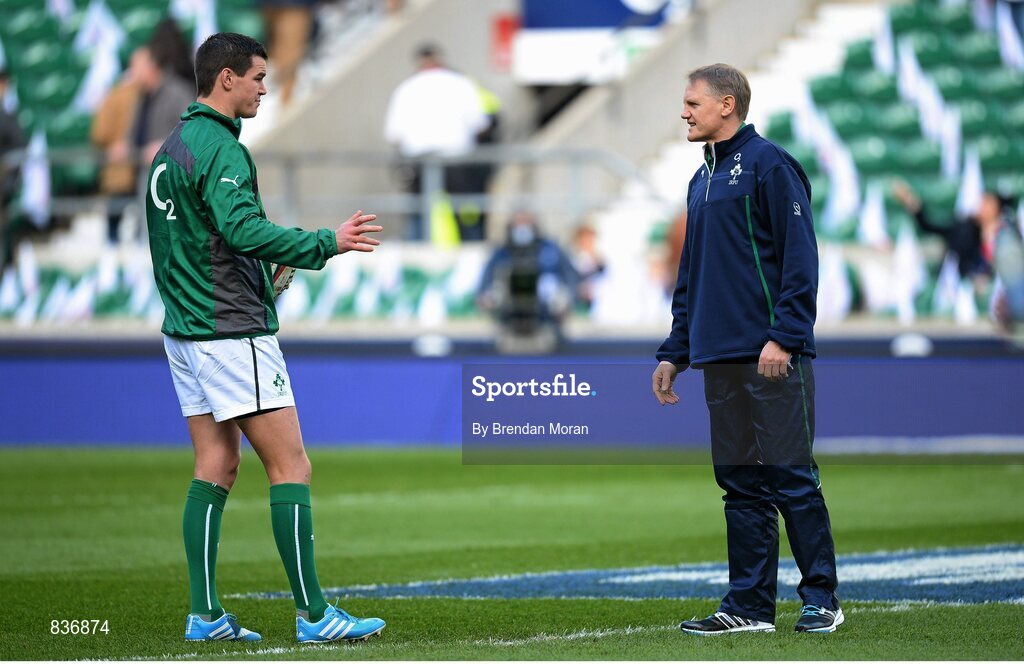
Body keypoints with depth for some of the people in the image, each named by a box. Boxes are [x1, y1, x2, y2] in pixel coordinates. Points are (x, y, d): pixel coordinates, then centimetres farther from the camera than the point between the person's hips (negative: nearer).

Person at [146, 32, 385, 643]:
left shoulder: (171, 149, 15)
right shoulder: (221, 149, -15)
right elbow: (244, 228, -28)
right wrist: (327, 244, -25)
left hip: (185, 331, 10)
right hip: (233, 331, -10)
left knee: (216, 468, 10)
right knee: (290, 465, -7)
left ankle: (206, 616, 7)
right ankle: (313, 614, -7)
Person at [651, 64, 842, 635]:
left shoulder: (770, 165, -6)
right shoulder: (702, 181, 19)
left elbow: (799, 258, -13)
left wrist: (783, 336, -20)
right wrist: (675, 351, 19)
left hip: (771, 358, -8)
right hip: (721, 360, 8)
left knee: (791, 478, -5)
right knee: (742, 486, 8)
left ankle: (823, 598, 2)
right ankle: (749, 605, 10)